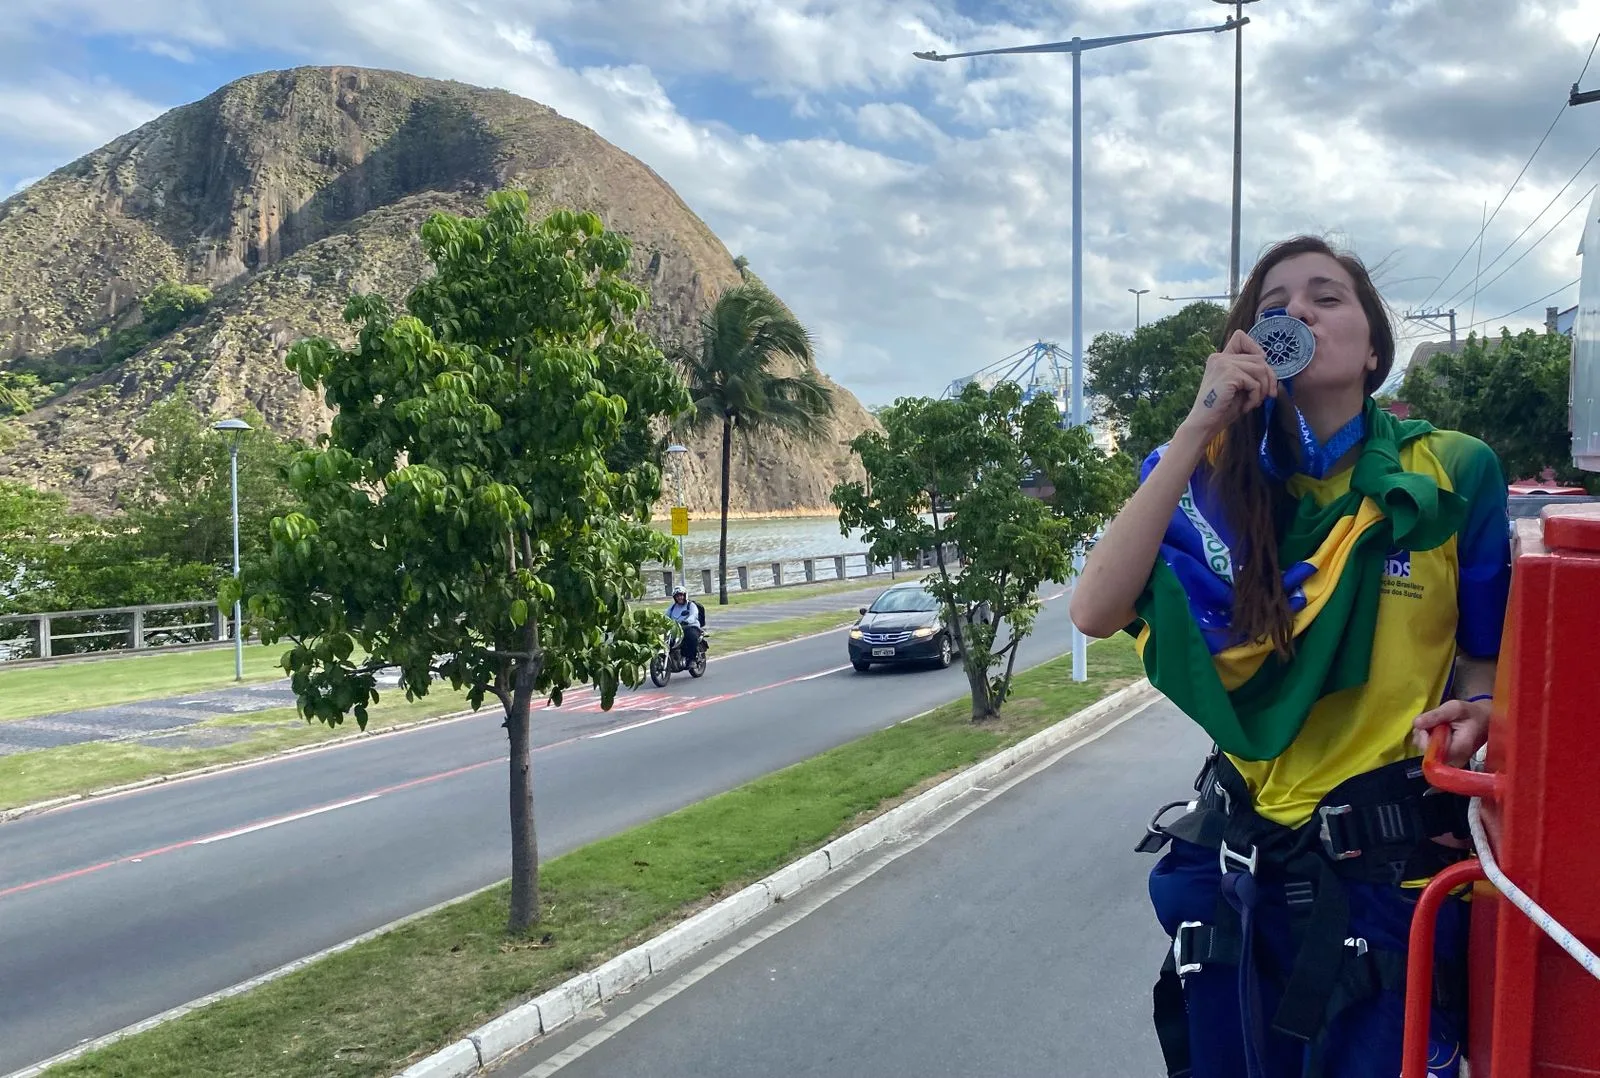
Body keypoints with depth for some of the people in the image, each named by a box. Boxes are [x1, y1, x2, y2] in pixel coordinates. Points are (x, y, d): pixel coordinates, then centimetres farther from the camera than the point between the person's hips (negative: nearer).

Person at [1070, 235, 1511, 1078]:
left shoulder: (1452, 474, -7)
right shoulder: (1213, 479, -3)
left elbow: (1487, 656, 5)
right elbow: (1094, 613, -19)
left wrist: (1474, 716, -19)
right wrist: (1198, 429, -21)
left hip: (1392, 858, -2)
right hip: (1242, 856, 2)